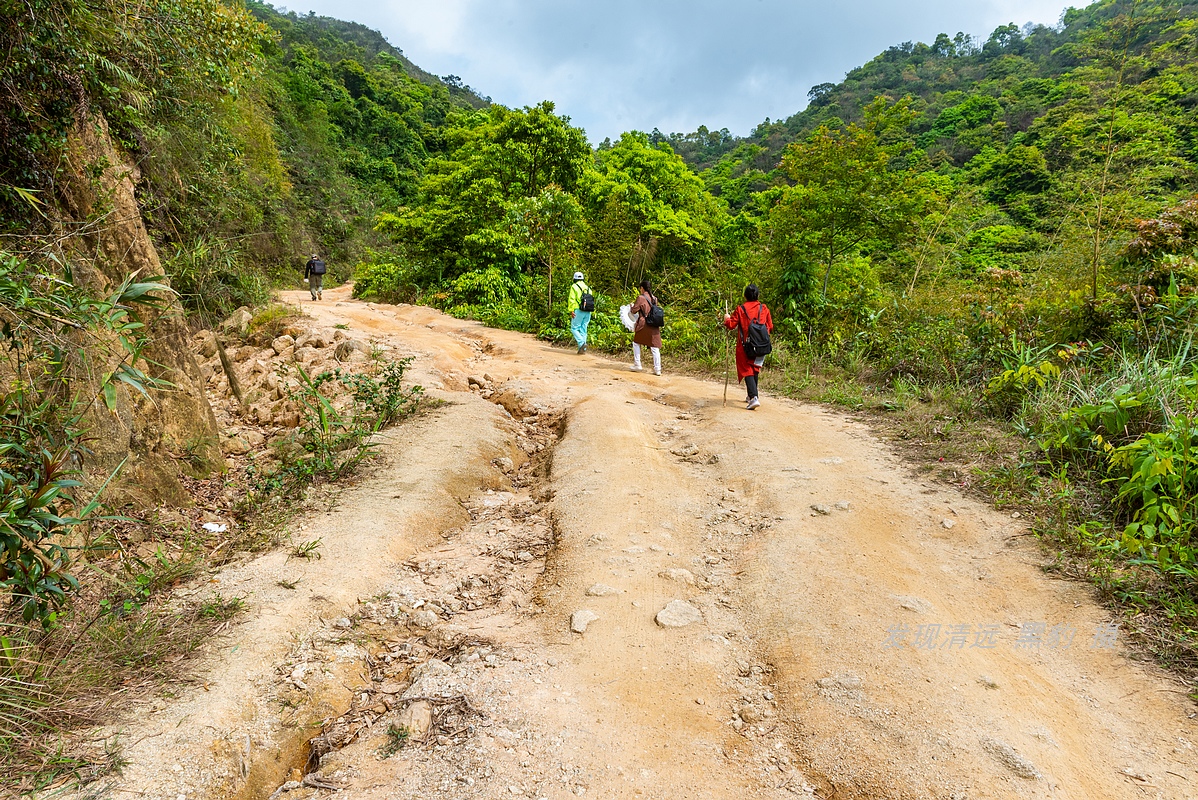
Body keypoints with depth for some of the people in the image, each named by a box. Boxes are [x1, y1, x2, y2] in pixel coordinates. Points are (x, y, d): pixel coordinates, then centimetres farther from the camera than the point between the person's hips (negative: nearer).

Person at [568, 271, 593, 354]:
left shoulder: (574, 287, 0)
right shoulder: (588, 288, 17)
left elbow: (572, 299, -11)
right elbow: (592, 300, 11)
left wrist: (571, 310, -15)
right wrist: (591, 312, 14)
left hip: (578, 311, -6)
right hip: (588, 312, 6)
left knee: (574, 328, 1)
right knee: (583, 330, 10)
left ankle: (582, 343, -18)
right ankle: (582, 349, 8)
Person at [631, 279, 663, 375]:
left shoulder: (641, 298, -9)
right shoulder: (654, 298, 8)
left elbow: (634, 310, -7)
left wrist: (632, 305, 14)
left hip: (643, 325, -5)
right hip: (654, 326, 5)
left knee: (636, 343, 16)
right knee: (655, 347, 3)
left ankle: (637, 365, 15)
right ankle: (657, 369, 0)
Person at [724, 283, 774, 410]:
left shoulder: (740, 309, -7)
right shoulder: (764, 308, 3)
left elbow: (731, 325, -6)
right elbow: (770, 326, 8)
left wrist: (727, 319, 15)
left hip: (745, 345, -4)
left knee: (747, 370, -3)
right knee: (755, 369, 21)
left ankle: (754, 398, -20)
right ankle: (752, 395, 34)